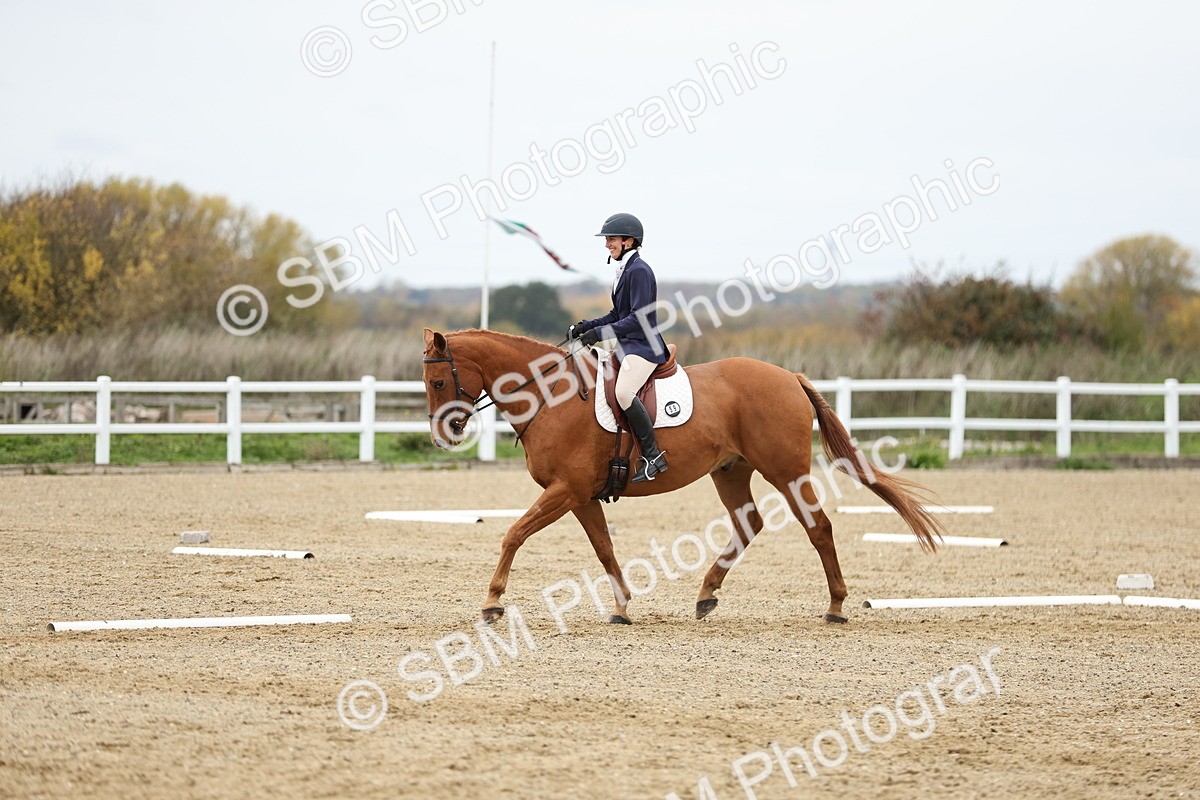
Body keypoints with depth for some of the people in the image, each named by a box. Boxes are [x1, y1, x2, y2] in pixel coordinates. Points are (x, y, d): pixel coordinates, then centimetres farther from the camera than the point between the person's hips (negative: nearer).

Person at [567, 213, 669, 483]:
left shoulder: (639, 271, -14)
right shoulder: (623, 270, 16)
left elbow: (639, 318, -21)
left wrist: (600, 332, -23)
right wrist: (586, 326, 10)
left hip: (644, 346, -11)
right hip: (627, 346, 11)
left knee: (623, 392, -32)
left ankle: (653, 456, -26)